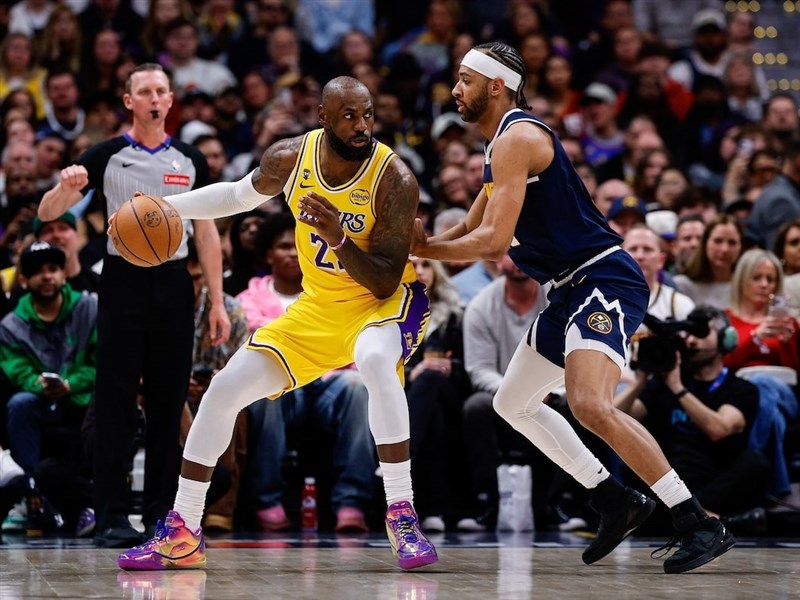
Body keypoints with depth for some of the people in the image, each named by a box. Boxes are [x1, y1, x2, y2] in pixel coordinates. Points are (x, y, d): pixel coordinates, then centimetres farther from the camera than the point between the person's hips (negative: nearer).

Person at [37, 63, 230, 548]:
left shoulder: (191, 161, 9)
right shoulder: (107, 156, 1)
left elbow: (206, 233, 11)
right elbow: (47, 213, -3)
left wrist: (218, 300, 5)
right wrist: (68, 187, -26)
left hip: (173, 282, 3)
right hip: (124, 280, -2)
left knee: (169, 403, 4)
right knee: (117, 403, -4)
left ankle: (162, 514, 10)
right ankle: (112, 517, -3)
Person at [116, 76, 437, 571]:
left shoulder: (394, 178, -24)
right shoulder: (292, 157, -9)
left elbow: (385, 283, -24)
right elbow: (238, 196, 13)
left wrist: (338, 238, -39)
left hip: (386, 303, -5)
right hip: (319, 306, 6)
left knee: (375, 360, -40)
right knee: (224, 389, -2)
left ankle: (403, 517, -33)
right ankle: (182, 535, 11)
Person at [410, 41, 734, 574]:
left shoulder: (517, 138, -14)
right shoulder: (504, 145, 19)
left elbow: (493, 242, -20)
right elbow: (470, 231, 26)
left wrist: (419, 248, -9)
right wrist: (421, 241, 9)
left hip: (604, 281, -11)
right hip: (573, 290, 11)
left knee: (589, 404, -29)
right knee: (514, 403, 20)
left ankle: (701, 524, -24)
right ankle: (618, 502, 20)